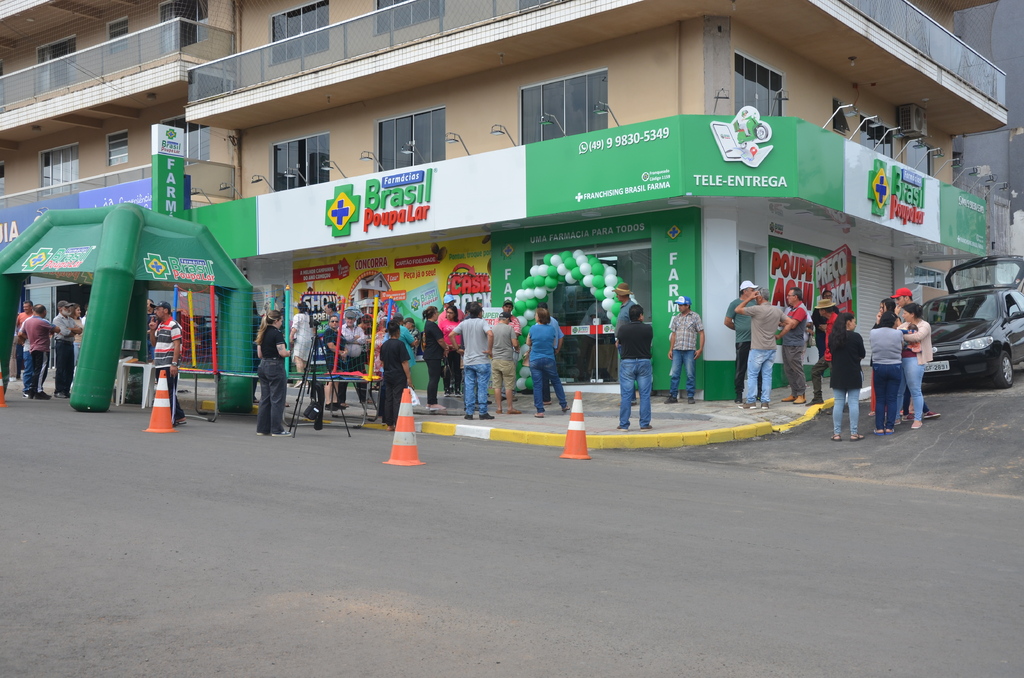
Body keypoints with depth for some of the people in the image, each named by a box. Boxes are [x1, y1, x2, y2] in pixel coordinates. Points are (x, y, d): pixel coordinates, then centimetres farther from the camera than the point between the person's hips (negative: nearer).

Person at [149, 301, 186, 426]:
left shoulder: (173, 325, -9)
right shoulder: (159, 325, 18)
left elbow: (177, 345, -15)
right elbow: (153, 343, 25)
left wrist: (174, 364, -21)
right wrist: (152, 330, 8)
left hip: (168, 366, -9)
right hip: (159, 365, 9)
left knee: (170, 392, -6)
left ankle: (171, 419, -3)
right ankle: (180, 417, 16)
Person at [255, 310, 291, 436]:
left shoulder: (261, 334, 11)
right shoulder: (277, 333, -12)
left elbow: (259, 354, 13)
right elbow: (283, 353, -18)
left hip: (263, 366, 8)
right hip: (275, 367, -8)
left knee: (264, 398, 12)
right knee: (277, 399, -2)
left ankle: (262, 428, 14)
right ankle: (276, 429, 0)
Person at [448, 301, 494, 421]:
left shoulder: (464, 323, 6)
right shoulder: (482, 322, -8)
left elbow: (451, 335, 3)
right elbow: (490, 334, -26)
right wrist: (489, 350, -15)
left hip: (468, 360, 4)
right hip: (482, 360, -4)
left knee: (469, 386, 8)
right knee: (482, 386, 1)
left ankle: (469, 412, 8)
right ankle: (483, 412, 2)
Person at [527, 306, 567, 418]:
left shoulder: (533, 329, -7)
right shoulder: (552, 328, -4)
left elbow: (528, 343, 5)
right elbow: (554, 343, 8)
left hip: (535, 361, -1)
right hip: (549, 360, 1)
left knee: (537, 385, 3)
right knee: (556, 382, 17)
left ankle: (540, 411, 1)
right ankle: (564, 405, 25)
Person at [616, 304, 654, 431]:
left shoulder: (622, 329, -5)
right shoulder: (648, 329, -7)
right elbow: (650, 343, 8)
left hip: (627, 363, 1)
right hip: (644, 362, 0)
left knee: (626, 395, 4)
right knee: (645, 395, 6)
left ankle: (624, 425, 7)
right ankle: (645, 424, 8)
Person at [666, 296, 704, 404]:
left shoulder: (695, 317, 2)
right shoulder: (676, 318, 14)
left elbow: (701, 333, 0)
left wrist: (700, 349, -7)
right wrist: (670, 349, 11)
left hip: (690, 350, -4)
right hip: (677, 350, 4)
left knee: (690, 374, 0)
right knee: (674, 374, 2)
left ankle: (690, 396, 8)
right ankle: (673, 396, 7)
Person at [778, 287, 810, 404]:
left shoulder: (800, 310, -12)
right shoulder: (791, 309, 17)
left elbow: (791, 325, -16)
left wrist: (779, 335, -8)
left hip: (795, 345, -9)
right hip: (786, 344, 9)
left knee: (797, 369, -5)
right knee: (788, 370, 11)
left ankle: (801, 395, 0)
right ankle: (794, 394, 17)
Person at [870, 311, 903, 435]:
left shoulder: (873, 333, -7)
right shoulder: (898, 333, -10)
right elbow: (902, 347, 9)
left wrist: (878, 323, 28)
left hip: (878, 368, 1)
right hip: (895, 368, -1)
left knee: (879, 399, 7)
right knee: (892, 399, 5)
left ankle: (879, 428, 6)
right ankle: (889, 427, 5)